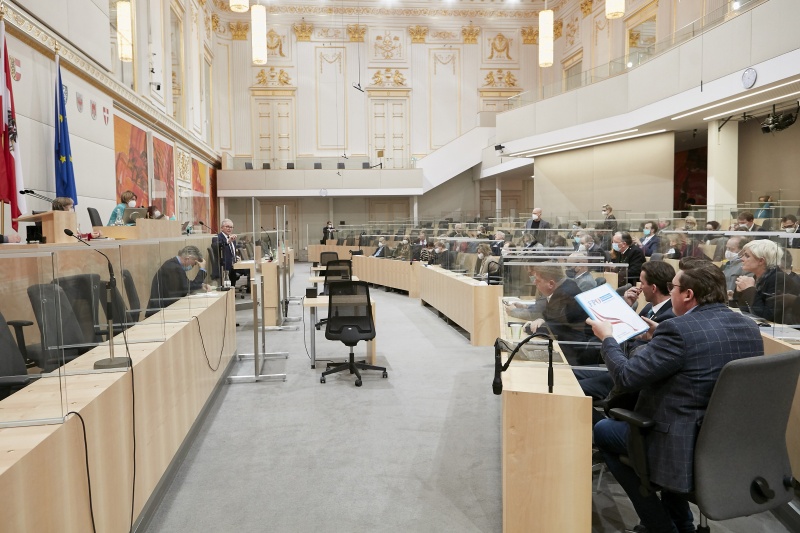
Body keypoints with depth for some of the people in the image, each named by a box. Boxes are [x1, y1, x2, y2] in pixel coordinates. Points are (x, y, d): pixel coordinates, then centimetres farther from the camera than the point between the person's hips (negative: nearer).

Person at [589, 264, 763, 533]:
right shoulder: (750, 327, 2)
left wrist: (608, 338, -3)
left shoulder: (679, 329, -23)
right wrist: (661, 337, 19)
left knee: (602, 430, 14)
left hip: (688, 449, -8)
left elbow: (625, 378, -19)